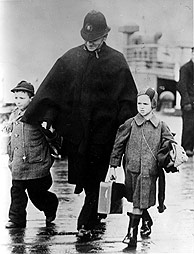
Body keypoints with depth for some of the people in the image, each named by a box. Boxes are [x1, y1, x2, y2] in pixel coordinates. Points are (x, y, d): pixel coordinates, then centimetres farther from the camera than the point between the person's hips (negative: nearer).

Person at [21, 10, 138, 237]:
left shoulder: (116, 61, -2)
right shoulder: (70, 58, 4)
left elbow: (128, 97, -1)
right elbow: (51, 89, 6)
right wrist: (46, 116, -1)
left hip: (102, 129, -3)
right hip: (74, 128, 3)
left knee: (94, 177, 1)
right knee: (79, 174, 11)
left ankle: (86, 222, 9)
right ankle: (96, 210, 35)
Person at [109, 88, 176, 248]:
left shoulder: (161, 127, 2)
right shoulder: (130, 124, 1)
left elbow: (171, 145, 8)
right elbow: (119, 145, 6)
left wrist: (170, 160, -11)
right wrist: (113, 165, 6)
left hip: (149, 170, -1)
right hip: (131, 169, 1)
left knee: (139, 203, -5)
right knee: (136, 201, 12)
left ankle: (132, 233, 0)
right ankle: (147, 222, 37)